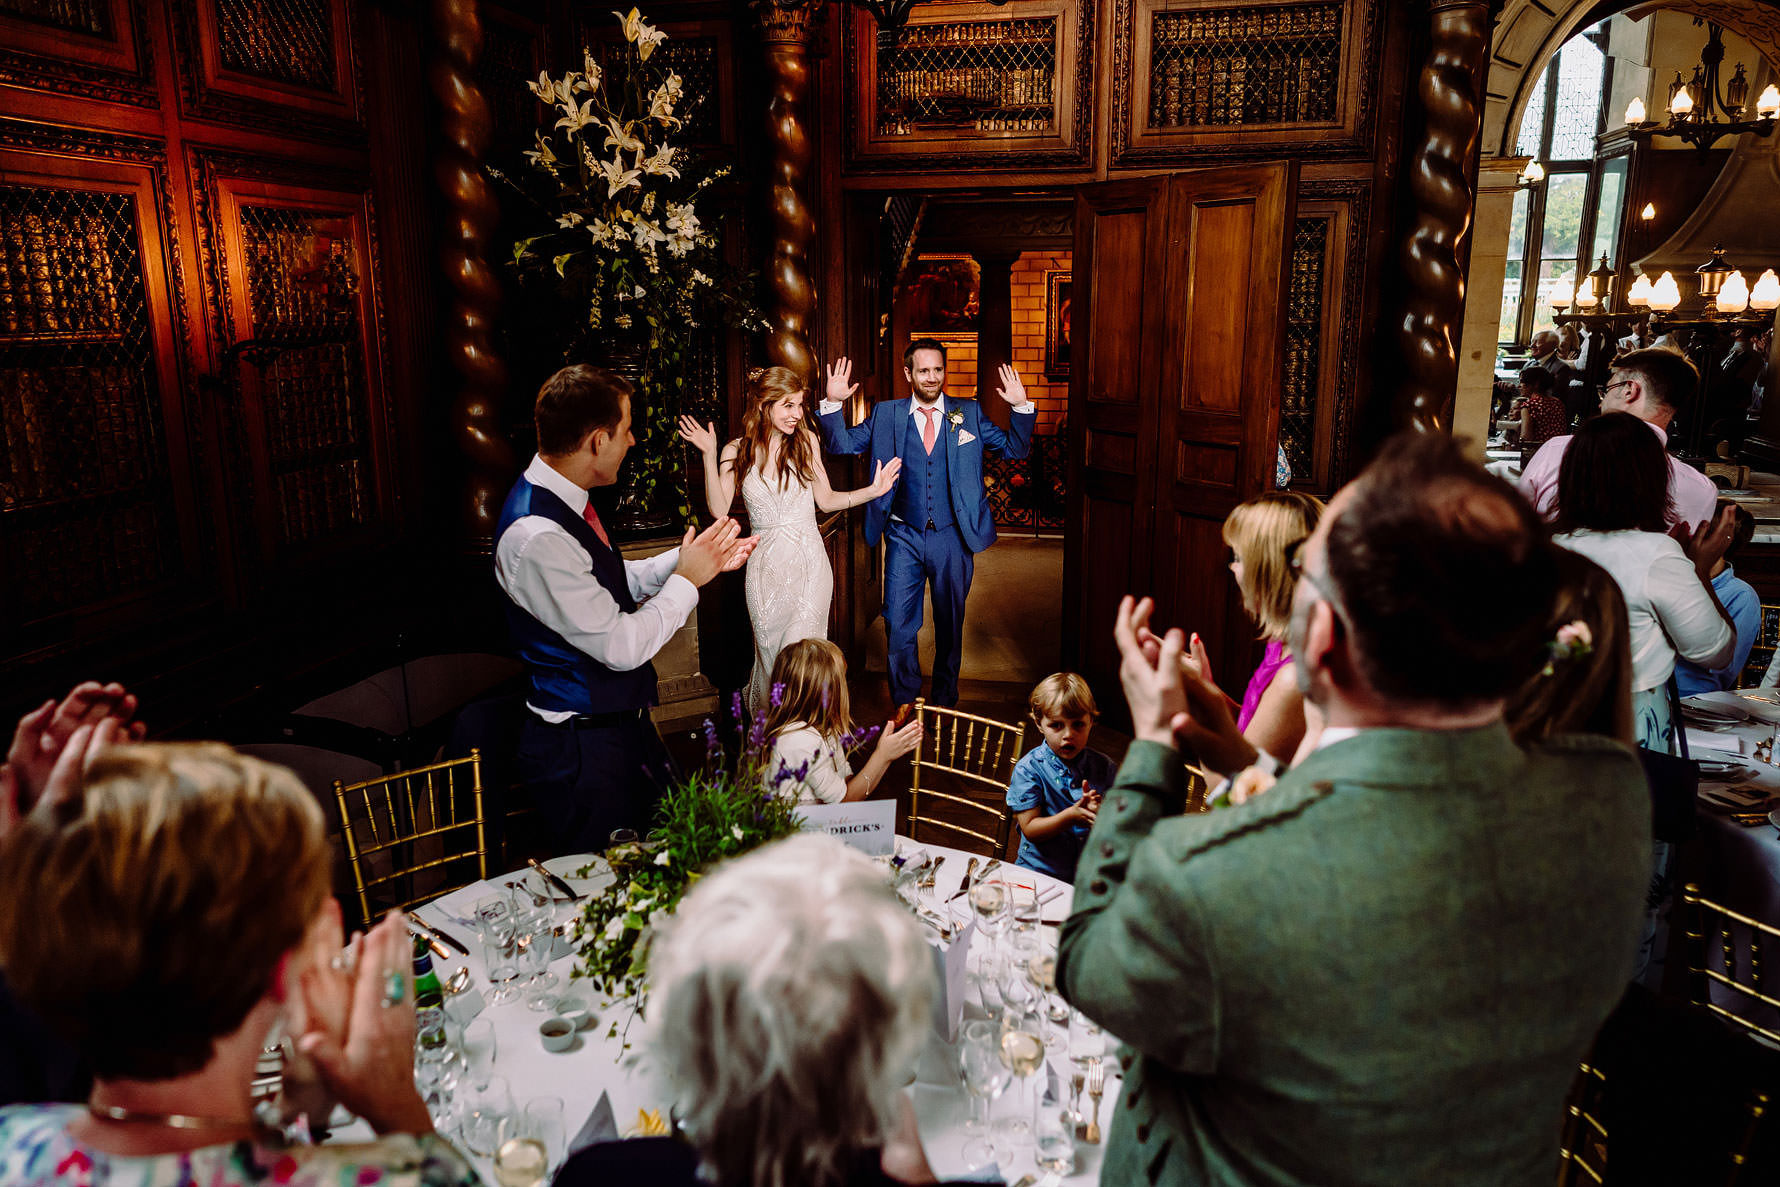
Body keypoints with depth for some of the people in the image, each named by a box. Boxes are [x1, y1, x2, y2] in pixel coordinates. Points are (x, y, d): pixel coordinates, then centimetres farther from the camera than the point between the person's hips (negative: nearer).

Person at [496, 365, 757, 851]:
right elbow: (621, 646, -26)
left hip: (622, 722, 9)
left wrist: (691, 557, 3)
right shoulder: (535, 537, -29)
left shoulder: (564, 500, 1)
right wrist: (687, 578, -13)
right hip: (583, 750, -9)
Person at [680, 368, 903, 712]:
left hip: (809, 566, 0)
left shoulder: (805, 440, 1)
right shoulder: (737, 451, 1)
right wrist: (709, 456, -13)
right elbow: (719, 509, -8)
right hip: (766, 568, 1)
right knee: (770, 657, 10)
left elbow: (825, 499, 8)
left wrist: (873, 490, -2)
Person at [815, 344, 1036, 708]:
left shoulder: (969, 413, 5)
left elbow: (1014, 449, 4)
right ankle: (904, 704, 20)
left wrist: (1021, 407, -13)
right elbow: (841, 444, 4)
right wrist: (832, 403, -12)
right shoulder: (886, 414, 4)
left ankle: (945, 702, 30)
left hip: (952, 538, 0)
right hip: (904, 537, 0)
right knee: (899, 626, 1)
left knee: (950, 624, 13)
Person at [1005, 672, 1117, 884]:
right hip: (1038, 871, -2)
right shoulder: (1028, 768, -5)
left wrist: (1100, 813, -17)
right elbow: (1030, 829, -9)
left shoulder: (1104, 767, 4)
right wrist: (1070, 816, -23)